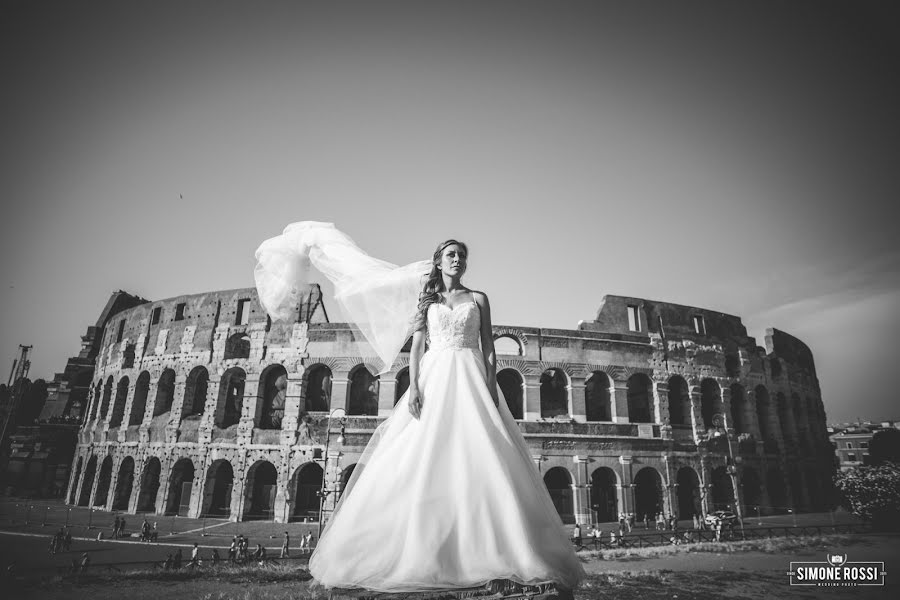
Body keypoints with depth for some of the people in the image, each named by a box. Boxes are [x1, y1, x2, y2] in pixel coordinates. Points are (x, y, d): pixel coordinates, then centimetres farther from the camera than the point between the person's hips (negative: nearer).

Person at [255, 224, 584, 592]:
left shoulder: (478, 298, 14)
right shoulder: (426, 298, 15)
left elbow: (489, 350, 8)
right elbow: (416, 347, 6)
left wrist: (492, 393, -5)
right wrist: (413, 387, -9)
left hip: (471, 380, 0)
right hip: (434, 380, 0)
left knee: (480, 460, -13)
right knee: (423, 462, -9)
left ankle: (489, 555, -10)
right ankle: (421, 557, -4)